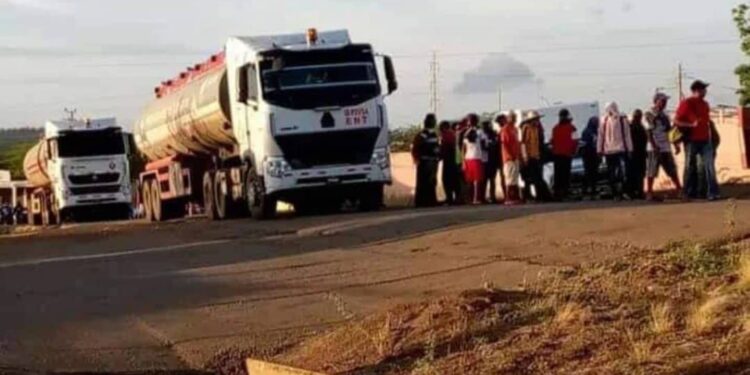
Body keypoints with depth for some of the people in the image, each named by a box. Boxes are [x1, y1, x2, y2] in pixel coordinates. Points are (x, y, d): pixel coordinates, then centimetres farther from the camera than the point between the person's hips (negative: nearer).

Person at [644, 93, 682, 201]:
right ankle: (649, 193, -1)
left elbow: (670, 130, 19)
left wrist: (676, 144, 13)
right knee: (652, 172, -4)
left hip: (666, 148, 7)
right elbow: (649, 132, -13)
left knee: (672, 170, 8)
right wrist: (654, 145, -20)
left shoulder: (664, 115, 15)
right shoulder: (650, 115, -6)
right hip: (654, 148, -7)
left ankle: (679, 190, 12)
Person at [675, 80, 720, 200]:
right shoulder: (686, 104, -7)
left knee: (710, 165, -6)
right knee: (690, 167, 3)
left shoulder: (705, 104, 12)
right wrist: (691, 125, -21)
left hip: (705, 140, 5)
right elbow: (676, 121, -9)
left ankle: (712, 192, -8)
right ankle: (689, 193, 12)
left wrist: (711, 139, 16)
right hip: (691, 141, -5)